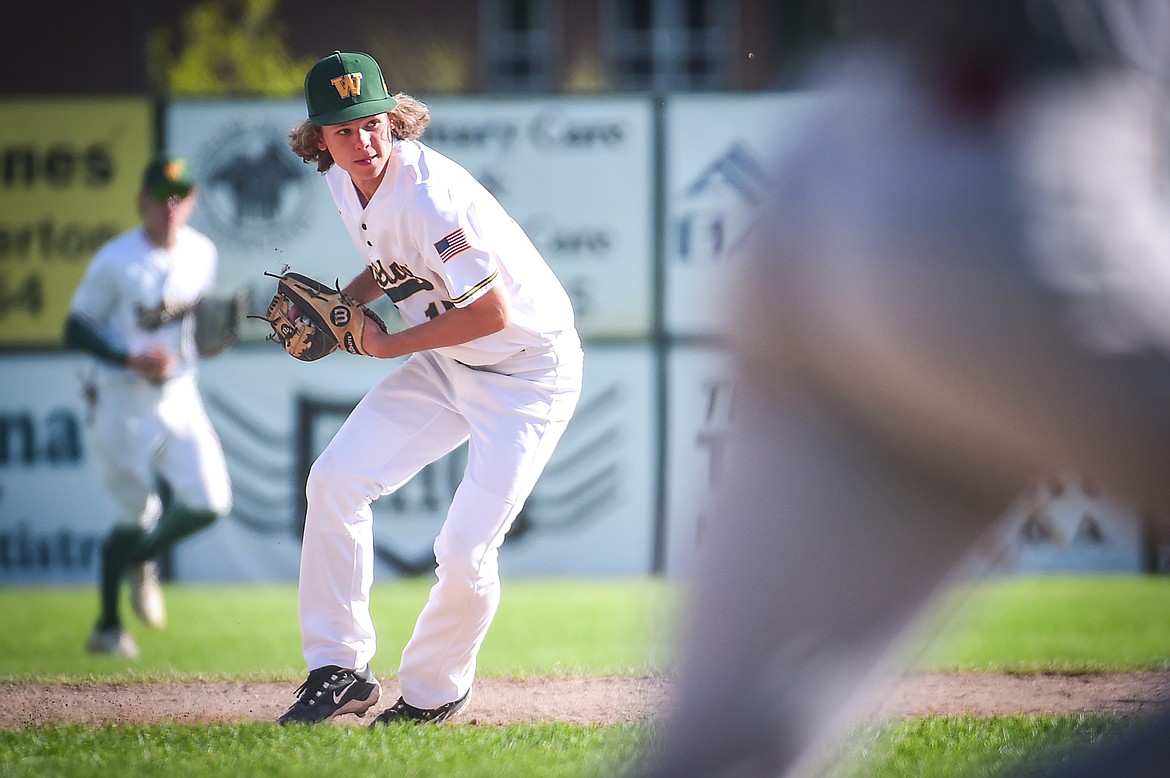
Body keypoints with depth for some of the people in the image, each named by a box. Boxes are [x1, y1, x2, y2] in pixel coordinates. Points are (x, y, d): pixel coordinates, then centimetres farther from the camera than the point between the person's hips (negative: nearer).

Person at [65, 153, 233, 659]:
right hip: (123, 403, -5)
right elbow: (75, 331, -12)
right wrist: (132, 360, -25)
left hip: (180, 395, 5)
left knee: (210, 501, -6)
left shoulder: (202, 253, 0)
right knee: (137, 514, 0)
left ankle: (140, 561, 25)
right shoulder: (116, 261, -16)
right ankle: (106, 626, 18)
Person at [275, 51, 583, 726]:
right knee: (335, 480, -4)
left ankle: (433, 696, 11)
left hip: (528, 372, -8)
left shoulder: (428, 193, -29)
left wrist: (390, 345, -18)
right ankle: (339, 672, 5)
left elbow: (492, 311, -30)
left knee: (466, 552, -14)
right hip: (447, 363, 8)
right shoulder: (347, 181, -2)